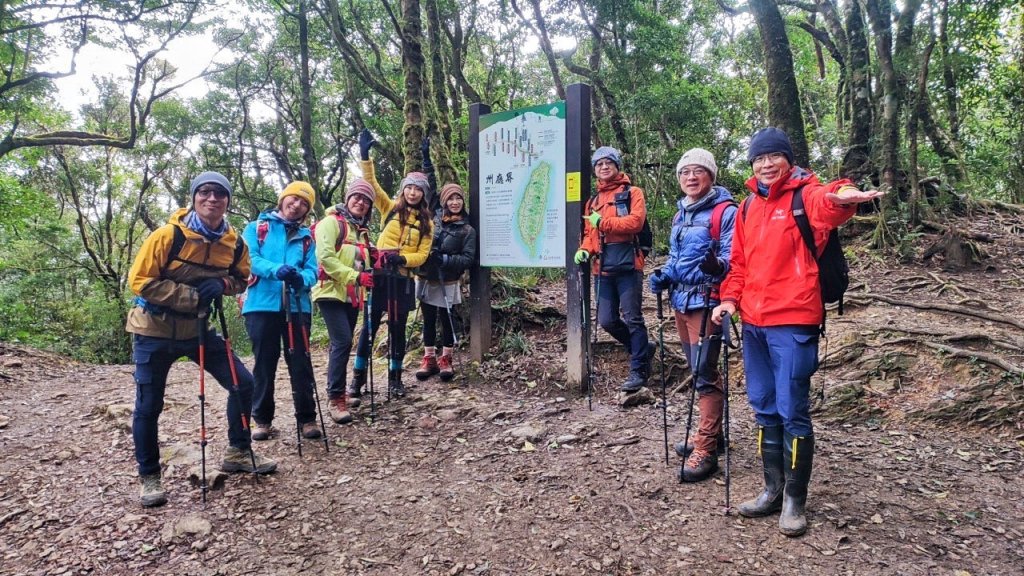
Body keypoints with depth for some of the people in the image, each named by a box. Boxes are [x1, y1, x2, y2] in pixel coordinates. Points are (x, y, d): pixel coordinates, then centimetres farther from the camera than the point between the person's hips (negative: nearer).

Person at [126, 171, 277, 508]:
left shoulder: (234, 243, -6)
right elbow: (140, 281, -18)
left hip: (197, 329, 4)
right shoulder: (169, 235, -20)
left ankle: (238, 453, 18)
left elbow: (241, 278, 10)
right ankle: (149, 477, 21)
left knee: (243, 383, 0)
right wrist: (193, 296, -24)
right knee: (149, 406, 2)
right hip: (155, 332, -4)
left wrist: (221, 284, -14)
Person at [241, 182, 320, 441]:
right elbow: (249, 258, -7)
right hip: (262, 305, -1)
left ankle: (306, 418, 11)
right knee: (264, 364, 6)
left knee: (300, 364, 2)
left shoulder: (306, 237, 14)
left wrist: (300, 278, -21)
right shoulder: (257, 227, 8)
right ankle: (261, 418, 17)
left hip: (297, 306, 2)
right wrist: (276, 269, -26)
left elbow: (312, 270, 3)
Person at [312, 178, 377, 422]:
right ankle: (335, 398, -11)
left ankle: (339, 392, 22)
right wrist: (355, 276, -24)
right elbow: (325, 257, -18)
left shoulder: (362, 230, 19)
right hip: (331, 292, -8)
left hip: (352, 295, 8)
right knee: (343, 342, -16)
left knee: (343, 343, 12)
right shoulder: (332, 222, -6)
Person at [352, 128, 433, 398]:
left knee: (397, 329, 8)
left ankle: (395, 378, 20)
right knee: (369, 326, 2)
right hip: (380, 275, -1)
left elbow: (422, 255, 3)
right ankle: (358, 375, 13)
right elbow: (372, 183, -3)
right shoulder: (391, 208, 6)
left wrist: (403, 259, -15)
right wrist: (365, 155, -15)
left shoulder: (426, 222, 9)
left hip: (404, 279, 1)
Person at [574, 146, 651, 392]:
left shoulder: (632, 193, 4)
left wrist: (603, 222, -13)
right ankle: (642, 350, 27)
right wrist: (585, 249, 2)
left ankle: (639, 370, 8)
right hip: (603, 268, 6)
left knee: (632, 319, -4)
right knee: (607, 320, 4)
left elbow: (635, 221, -12)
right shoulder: (593, 200, 21)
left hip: (627, 264, -6)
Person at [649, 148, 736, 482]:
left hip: (706, 303, -8)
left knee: (705, 374, -7)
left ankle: (705, 451, -1)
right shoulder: (681, 214, 15)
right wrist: (663, 276, 7)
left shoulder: (725, 211, -9)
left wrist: (716, 265, -37)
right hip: (680, 300, 9)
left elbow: (732, 258, -16)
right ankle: (710, 433, 31)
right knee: (699, 371, 17)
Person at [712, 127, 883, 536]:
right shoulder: (748, 207, 14)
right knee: (764, 408, 14)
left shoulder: (805, 195, -5)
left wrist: (843, 196, -53)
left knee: (792, 410, -1)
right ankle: (773, 489, 27)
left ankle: (795, 500, 14)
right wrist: (730, 299, 2)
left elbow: (827, 204, -30)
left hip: (793, 322, -6)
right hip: (753, 322, 7)